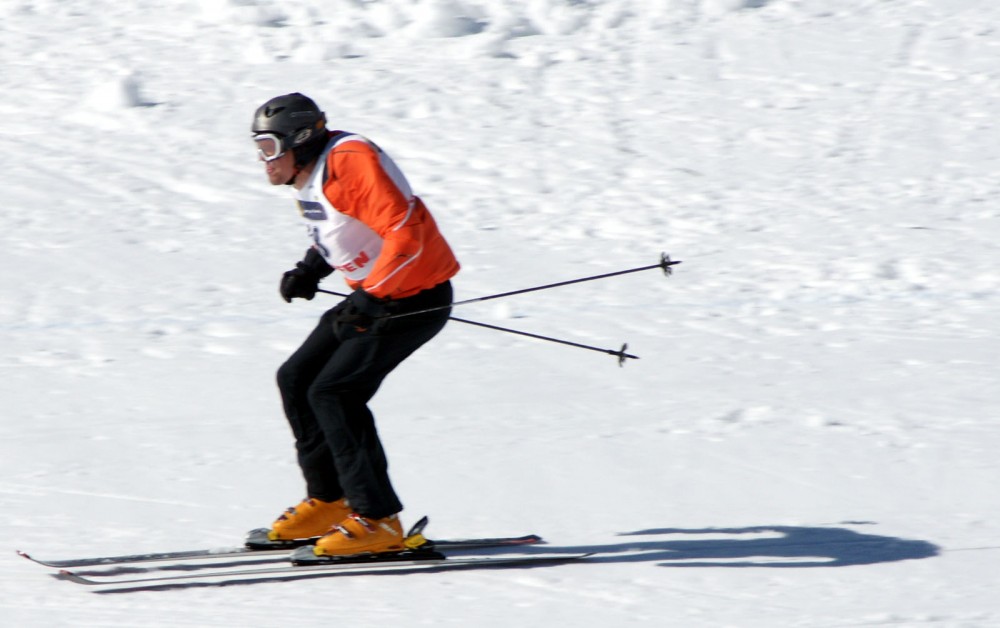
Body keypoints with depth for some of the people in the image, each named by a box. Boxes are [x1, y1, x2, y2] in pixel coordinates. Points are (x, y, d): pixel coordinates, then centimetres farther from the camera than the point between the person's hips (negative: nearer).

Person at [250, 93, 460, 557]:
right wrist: (310, 269, 7)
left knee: (334, 393, -16)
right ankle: (328, 501, 18)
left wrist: (368, 301, -29)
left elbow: (406, 234, -29)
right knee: (296, 379, 8)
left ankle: (378, 519, -10)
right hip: (375, 296, 10)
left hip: (416, 299, -10)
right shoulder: (308, 175, 7)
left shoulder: (349, 164, -23)